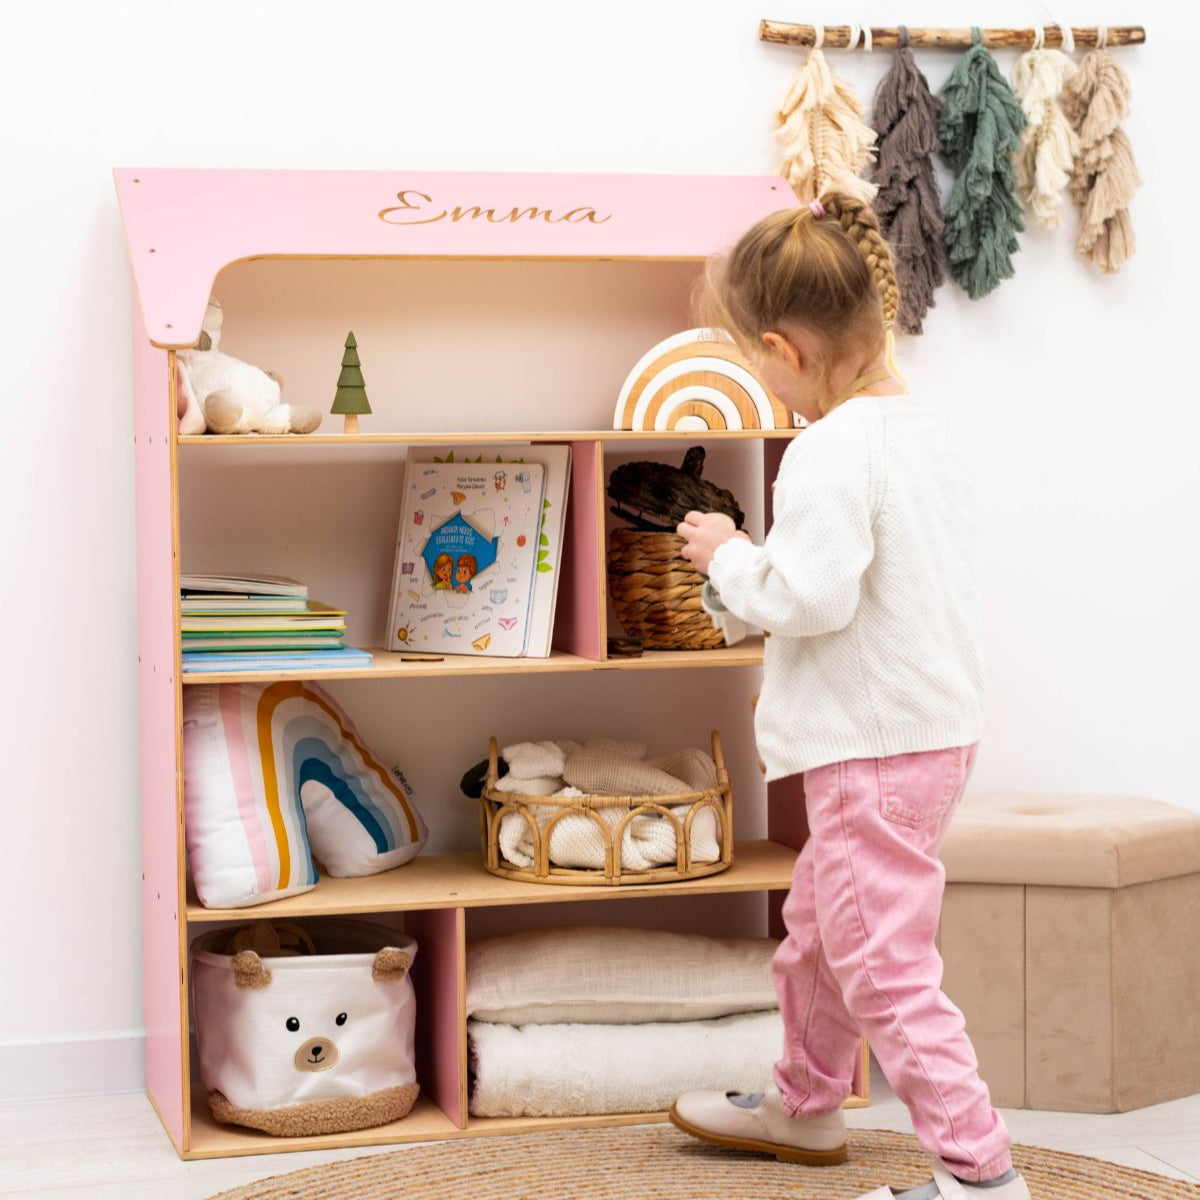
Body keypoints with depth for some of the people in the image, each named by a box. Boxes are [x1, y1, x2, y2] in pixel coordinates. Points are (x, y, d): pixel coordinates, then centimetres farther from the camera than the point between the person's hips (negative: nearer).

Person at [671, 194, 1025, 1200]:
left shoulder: (832, 451, -21)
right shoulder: (926, 428, 9)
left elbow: (810, 597, -27)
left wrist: (729, 555, -9)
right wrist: (755, 567, 17)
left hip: (877, 751, -11)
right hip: (936, 727, 11)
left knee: (882, 965, -6)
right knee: (815, 929, 25)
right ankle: (805, 1105, 41)